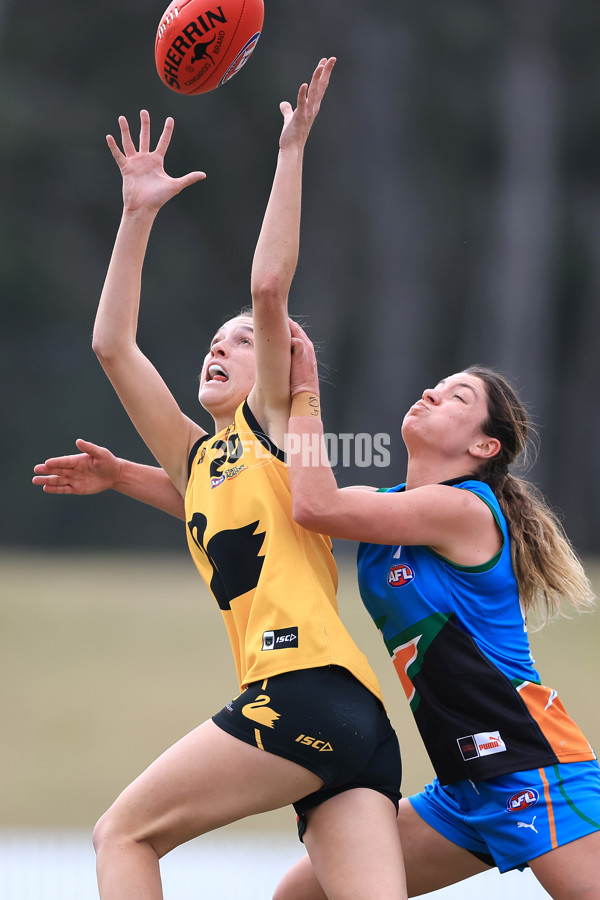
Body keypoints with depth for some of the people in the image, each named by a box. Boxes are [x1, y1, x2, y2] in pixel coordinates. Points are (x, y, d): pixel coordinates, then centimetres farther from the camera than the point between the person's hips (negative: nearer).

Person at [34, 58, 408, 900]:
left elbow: (268, 287, -2)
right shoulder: (195, 461, 27)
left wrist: (291, 152, -1)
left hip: (306, 691, -7)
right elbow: (112, 345, 26)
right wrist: (139, 214, 24)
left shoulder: (275, 424, 11)